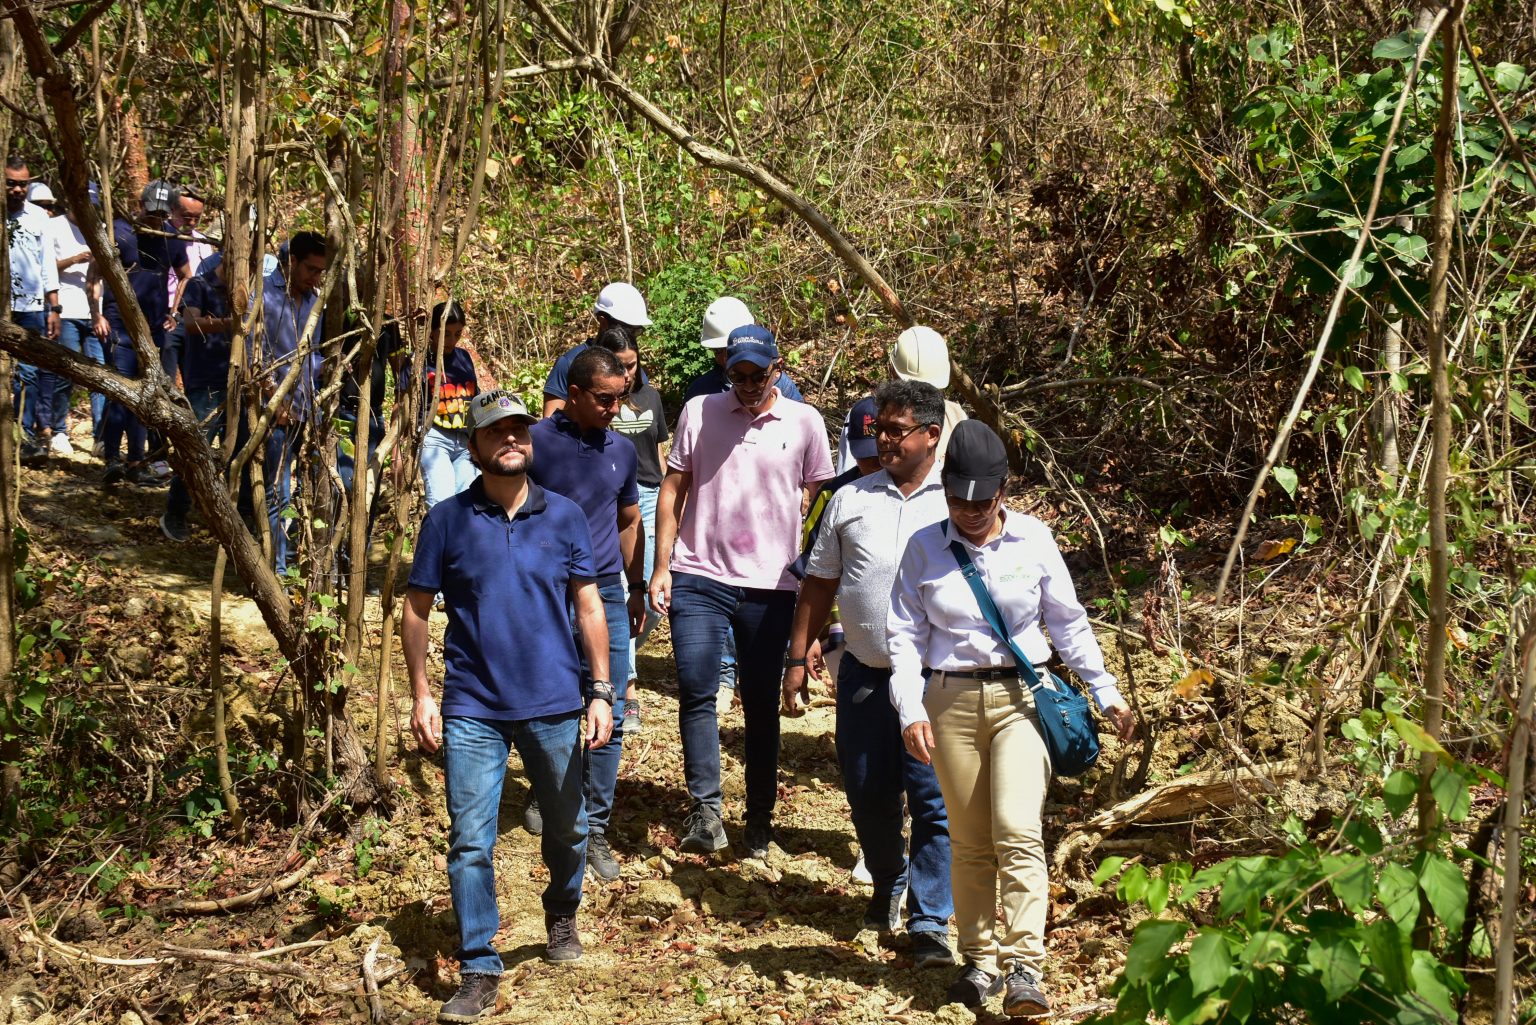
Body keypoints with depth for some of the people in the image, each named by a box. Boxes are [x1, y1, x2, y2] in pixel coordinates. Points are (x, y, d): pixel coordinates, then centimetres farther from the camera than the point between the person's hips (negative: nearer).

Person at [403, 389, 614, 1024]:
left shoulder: (564, 516, 1)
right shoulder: (447, 520, -2)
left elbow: (589, 607, 4)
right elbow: (416, 611, 3)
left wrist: (601, 692, -1)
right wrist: (421, 695, -2)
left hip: (555, 706, 2)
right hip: (472, 709, -1)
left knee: (568, 828, 16)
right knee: (469, 842, -2)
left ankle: (561, 913, 44)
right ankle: (479, 969, 9)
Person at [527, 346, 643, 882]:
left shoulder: (622, 451, 8)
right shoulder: (537, 442, -6)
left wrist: (636, 586, 18)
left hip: (606, 594, 3)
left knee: (610, 717, -1)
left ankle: (595, 829, 7)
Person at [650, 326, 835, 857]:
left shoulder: (805, 423, 1)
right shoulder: (699, 412, 2)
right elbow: (673, 489, 5)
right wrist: (662, 566, 0)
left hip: (770, 586, 0)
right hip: (699, 578, 0)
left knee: (762, 704, 8)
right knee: (696, 692, -10)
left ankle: (760, 819, 18)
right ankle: (705, 810, -8)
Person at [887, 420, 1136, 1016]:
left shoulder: (1034, 540, 0)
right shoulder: (924, 547, 1)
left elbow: (1068, 623, 9)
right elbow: (905, 634, 3)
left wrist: (1105, 693, 9)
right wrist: (911, 711, -8)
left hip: (1021, 696, -1)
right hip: (952, 699, 1)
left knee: (1018, 831, -15)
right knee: (970, 842, 7)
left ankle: (1024, 967, -14)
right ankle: (979, 960, 20)